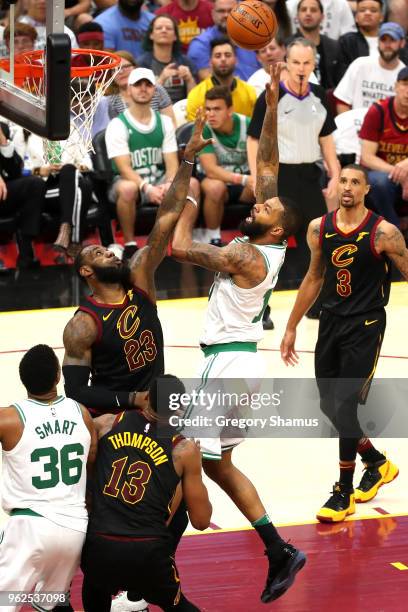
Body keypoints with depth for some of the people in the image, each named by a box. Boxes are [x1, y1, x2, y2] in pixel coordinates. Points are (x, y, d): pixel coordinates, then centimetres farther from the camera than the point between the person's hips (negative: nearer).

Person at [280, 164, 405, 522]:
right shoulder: (319, 229, 2)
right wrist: (291, 328, 18)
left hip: (365, 326, -6)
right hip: (331, 321, 6)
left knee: (346, 407, -10)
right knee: (329, 406, 11)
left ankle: (344, 493, 1)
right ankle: (377, 463, 35)